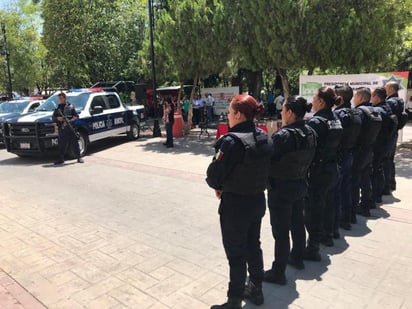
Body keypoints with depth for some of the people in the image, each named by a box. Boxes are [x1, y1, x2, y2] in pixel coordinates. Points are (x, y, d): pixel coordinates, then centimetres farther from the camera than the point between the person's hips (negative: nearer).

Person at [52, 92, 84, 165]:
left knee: (74, 144, 1)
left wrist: (70, 121, -18)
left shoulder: (70, 107, 4)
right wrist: (57, 118, -6)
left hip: (70, 128, -3)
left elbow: (76, 116, -2)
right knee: (62, 144, 5)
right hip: (62, 129, 3)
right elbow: (53, 117, 17)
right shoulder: (57, 108, 14)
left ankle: (79, 158, 8)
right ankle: (61, 159, 11)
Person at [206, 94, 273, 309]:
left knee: (236, 254, 7)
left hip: (236, 204, -8)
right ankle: (256, 289, 40)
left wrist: (218, 186, 3)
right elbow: (264, 169, 9)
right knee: (253, 246, 23)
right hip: (258, 200, 8)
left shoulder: (232, 141, -23)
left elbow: (214, 174, -20)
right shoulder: (264, 138, 2)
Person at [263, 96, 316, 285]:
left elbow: (269, 161, -20)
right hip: (300, 184, 9)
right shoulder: (310, 133, 2)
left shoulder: (283, 136, -24)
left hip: (281, 188, -8)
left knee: (281, 231, 2)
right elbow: (308, 159, 10)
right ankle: (297, 258, 43)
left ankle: (278, 273, 14)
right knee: (297, 223, 23)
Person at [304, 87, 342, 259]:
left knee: (313, 210, 0)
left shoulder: (316, 122, -20)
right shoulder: (335, 120, 6)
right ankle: (327, 235, 42)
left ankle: (313, 248, 8)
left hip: (318, 171, -9)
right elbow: (335, 145, 11)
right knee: (328, 204, 23)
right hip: (332, 169, 9)